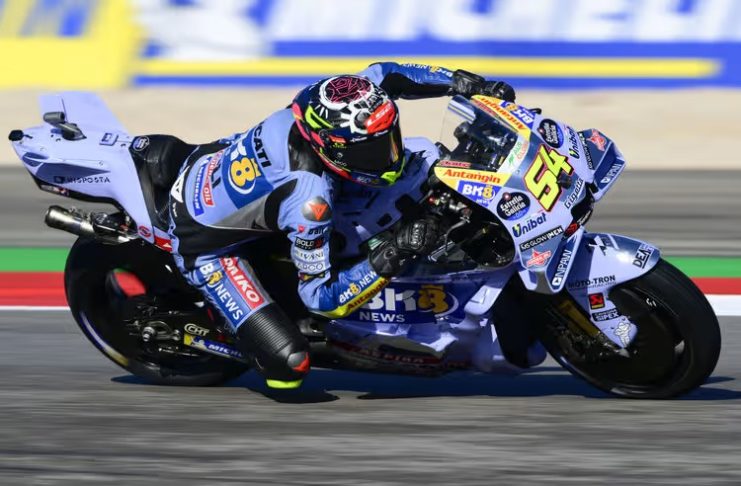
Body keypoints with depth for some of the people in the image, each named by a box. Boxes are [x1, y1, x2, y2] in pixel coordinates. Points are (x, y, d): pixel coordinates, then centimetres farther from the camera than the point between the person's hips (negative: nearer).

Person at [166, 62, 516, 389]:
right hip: (207, 242, -7)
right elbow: (320, 296, -32)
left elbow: (384, 74, -1)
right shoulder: (309, 196, -42)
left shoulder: (322, 106, -24)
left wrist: (470, 84, -8)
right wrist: (390, 258, -41)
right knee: (289, 357, -21)